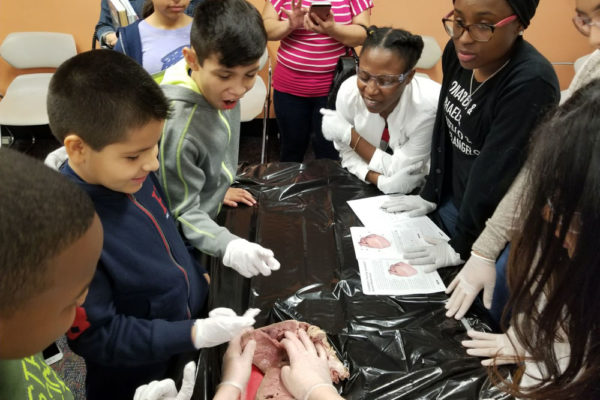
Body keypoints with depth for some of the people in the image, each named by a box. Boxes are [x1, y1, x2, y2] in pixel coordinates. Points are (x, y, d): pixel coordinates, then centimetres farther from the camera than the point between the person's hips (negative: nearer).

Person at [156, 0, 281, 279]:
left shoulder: (219, 90, -13)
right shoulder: (176, 126, -37)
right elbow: (181, 214, -29)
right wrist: (228, 246, -42)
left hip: (212, 215, 7)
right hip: (184, 243, -7)